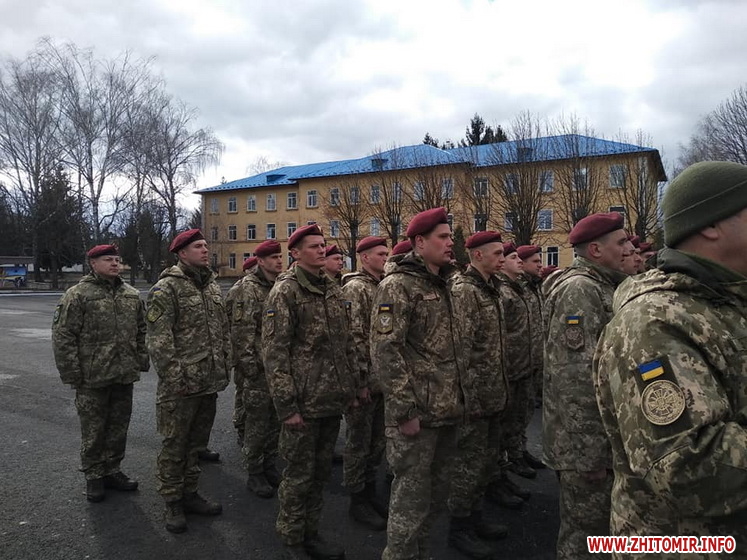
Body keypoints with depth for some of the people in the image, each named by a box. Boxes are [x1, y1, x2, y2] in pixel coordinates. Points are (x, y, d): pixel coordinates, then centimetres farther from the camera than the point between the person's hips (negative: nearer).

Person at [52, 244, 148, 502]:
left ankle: (112, 470, 30)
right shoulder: (77, 295, -8)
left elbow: (142, 331, 17)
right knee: (93, 431, 7)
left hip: (124, 375, 5)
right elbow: (62, 336, -10)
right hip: (92, 378, -5)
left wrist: (142, 361, 11)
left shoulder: (131, 294, 10)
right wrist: (72, 374, -12)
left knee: (118, 428, 14)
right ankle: (93, 476, 23)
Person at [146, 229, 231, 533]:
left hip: (210, 382, 7)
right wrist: (173, 377, -18)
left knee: (197, 442, 18)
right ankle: (172, 502, 21)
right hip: (182, 385, -7)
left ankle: (189, 493, 33)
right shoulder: (167, 288, -11)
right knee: (174, 445, 6)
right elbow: (158, 339, -16)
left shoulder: (212, 286, 12)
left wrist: (226, 365, 13)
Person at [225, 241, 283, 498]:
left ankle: (269, 466, 31)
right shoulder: (246, 289, -11)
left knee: (275, 421, 16)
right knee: (257, 423, 2)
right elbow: (242, 332, -16)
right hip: (258, 370, -7)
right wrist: (249, 366, -18)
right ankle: (254, 474, 17)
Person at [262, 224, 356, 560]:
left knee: (321, 470, 17)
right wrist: (287, 405, -17)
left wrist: (351, 388, 14)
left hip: (333, 401, 7)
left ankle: (311, 533, 33)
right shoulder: (285, 291, -9)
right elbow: (274, 352, -14)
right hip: (303, 403, -6)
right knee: (299, 475, 7)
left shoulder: (333, 290, 11)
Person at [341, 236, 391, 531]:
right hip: (364, 381, -8)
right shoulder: (355, 288, -13)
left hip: (383, 380, 8)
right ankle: (357, 500, 19)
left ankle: (370, 491, 32)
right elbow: (354, 338, -19)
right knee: (359, 441, 5)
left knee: (377, 440, 17)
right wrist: (361, 381, -20)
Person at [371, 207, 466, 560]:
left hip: (446, 412, 9)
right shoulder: (398, 286, -13)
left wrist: (459, 397, 18)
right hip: (417, 414, -9)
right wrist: (404, 411, -20)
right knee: (411, 499, 2)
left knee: (437, 492, 19)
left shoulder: (441, 286, 14)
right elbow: (385, 352, -20)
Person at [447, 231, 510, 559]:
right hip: (475, 395, -9)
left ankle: (474, 517, 34)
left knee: (487, 457, 18)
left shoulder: (490, 289, 13)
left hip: (493, 393, 9)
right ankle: (459, 528, 18)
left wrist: (500, 386, 18)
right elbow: (460, 348, -20)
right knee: (470, 462, 2)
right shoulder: (463, 290, -16)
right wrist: (470, 392, -20)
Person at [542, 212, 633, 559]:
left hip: (603, 432, 10)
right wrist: (589, 450, -24)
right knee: (585, 528, 4)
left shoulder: (602, 287, 13)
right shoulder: (579, 289, -19)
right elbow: (575, 377, -25)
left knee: (598, 521, 21)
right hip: (584, 438, -10)